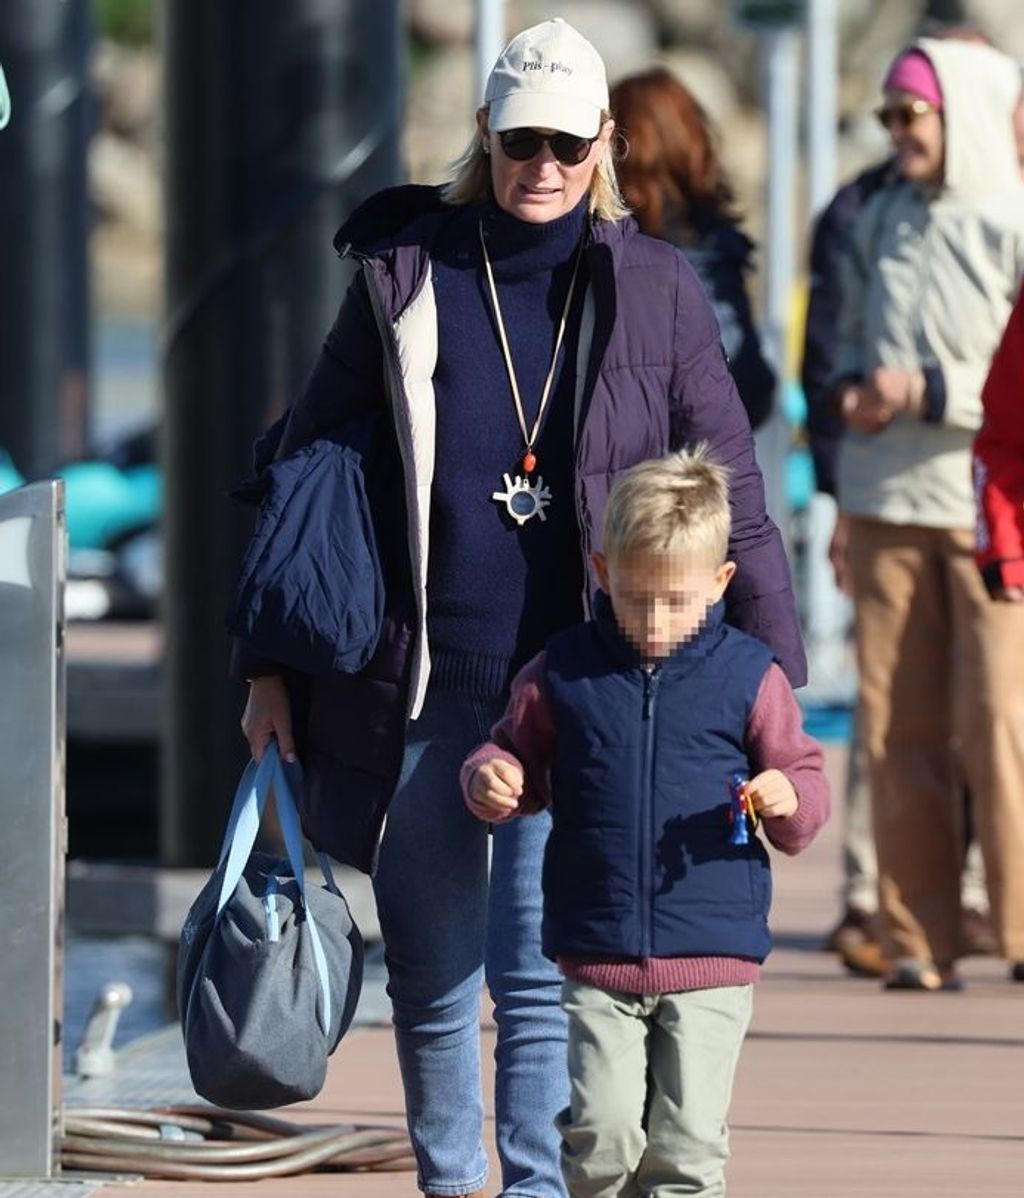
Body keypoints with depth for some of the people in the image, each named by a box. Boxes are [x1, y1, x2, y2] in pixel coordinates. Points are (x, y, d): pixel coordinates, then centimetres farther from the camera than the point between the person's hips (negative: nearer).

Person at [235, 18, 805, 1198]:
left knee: (539, 968, -8)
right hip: (418, 689, 2)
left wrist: (773, 670, 1)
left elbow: (729, 488, 6)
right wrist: (270, 662, 9)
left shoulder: (653, 291, 3)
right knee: (430, 968, 9)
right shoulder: (403, 275, 4)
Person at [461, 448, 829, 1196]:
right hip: (597, 958, 1)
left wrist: (788, 800, -16)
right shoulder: (564, 673, 4)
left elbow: (806, 783, 7)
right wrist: (492, 778, -6)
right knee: (602, 1130, -8)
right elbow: (520, 754, 17)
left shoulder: (748, 677, 1)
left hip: (712, 963, -1)